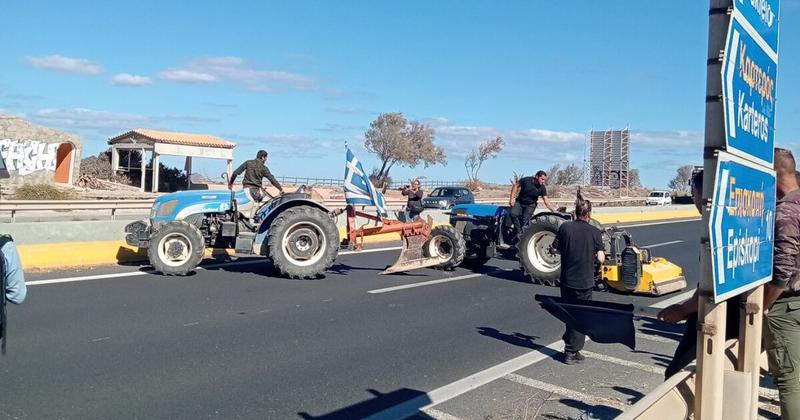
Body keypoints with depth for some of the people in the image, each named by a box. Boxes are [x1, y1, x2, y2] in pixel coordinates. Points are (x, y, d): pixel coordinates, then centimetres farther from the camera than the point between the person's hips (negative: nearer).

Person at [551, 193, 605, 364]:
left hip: (567, 280, 2)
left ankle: (570, 346, 27)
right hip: (585, 281, -2)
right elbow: (601, 259, -10)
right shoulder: (594, 232, -9)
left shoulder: (565, 227, -6)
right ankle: (572, 352, 9)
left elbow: (554, 249, -1)